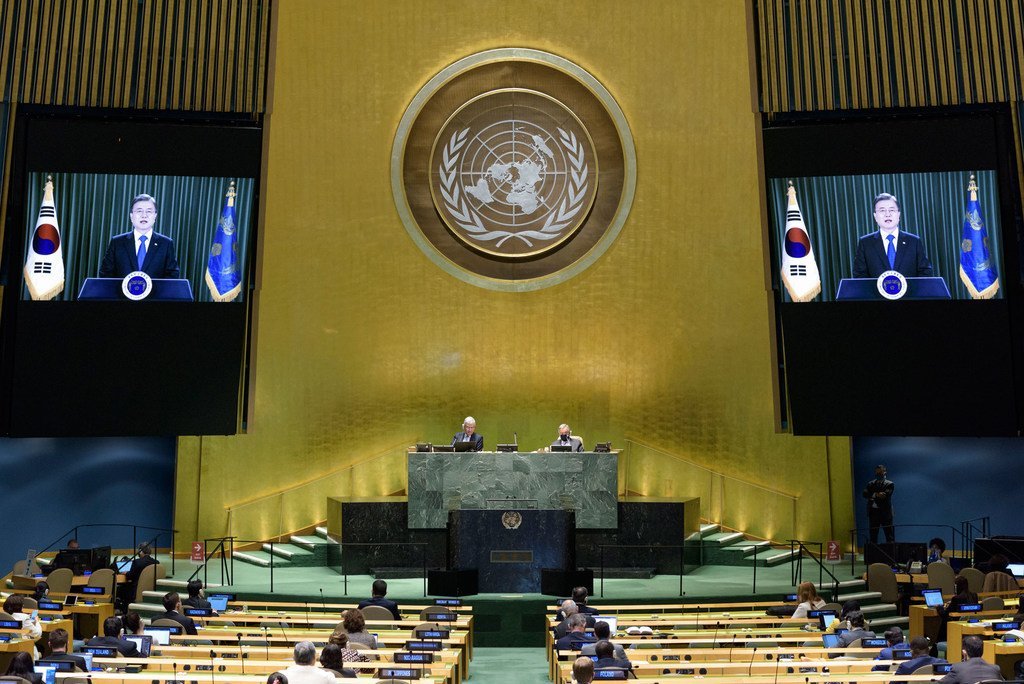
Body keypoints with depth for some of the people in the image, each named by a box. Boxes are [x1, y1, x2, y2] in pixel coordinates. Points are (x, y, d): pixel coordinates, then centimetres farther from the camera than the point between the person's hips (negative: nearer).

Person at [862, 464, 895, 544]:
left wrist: (872, 497, -9)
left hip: (885, 513, -4)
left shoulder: (889, 484, 1)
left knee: (890, 537, -1)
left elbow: (885, 496, -15)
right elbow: (865, 494, -5)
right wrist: (876, 495, -19)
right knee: (873, 537, 8)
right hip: (873, 512, 4)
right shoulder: (871, 484, 12)